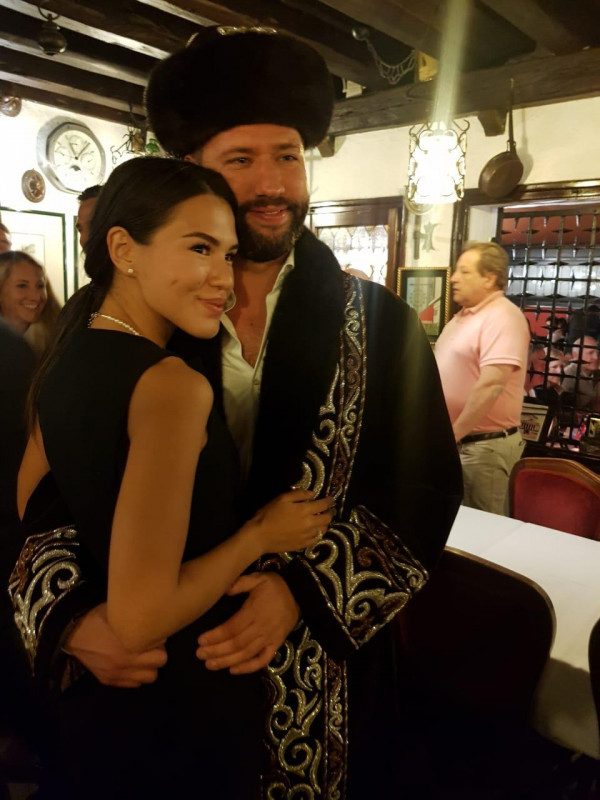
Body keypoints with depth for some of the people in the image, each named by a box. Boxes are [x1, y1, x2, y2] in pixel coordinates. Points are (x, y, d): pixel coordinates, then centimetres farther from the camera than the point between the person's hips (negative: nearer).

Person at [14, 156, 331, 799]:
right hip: (175, 704, -6)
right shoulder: (173, 385, -30)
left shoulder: (65, 358, -4)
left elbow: (28, 507, 8)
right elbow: (139, 618, -30)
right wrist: (263, 533, -18)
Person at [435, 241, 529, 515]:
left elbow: (491, 385, -27)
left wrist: (452, 435, -21)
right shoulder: (462, 316, 13)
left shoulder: (502, 317, -17)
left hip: (484, 445, -9)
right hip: (455, 441, 9)